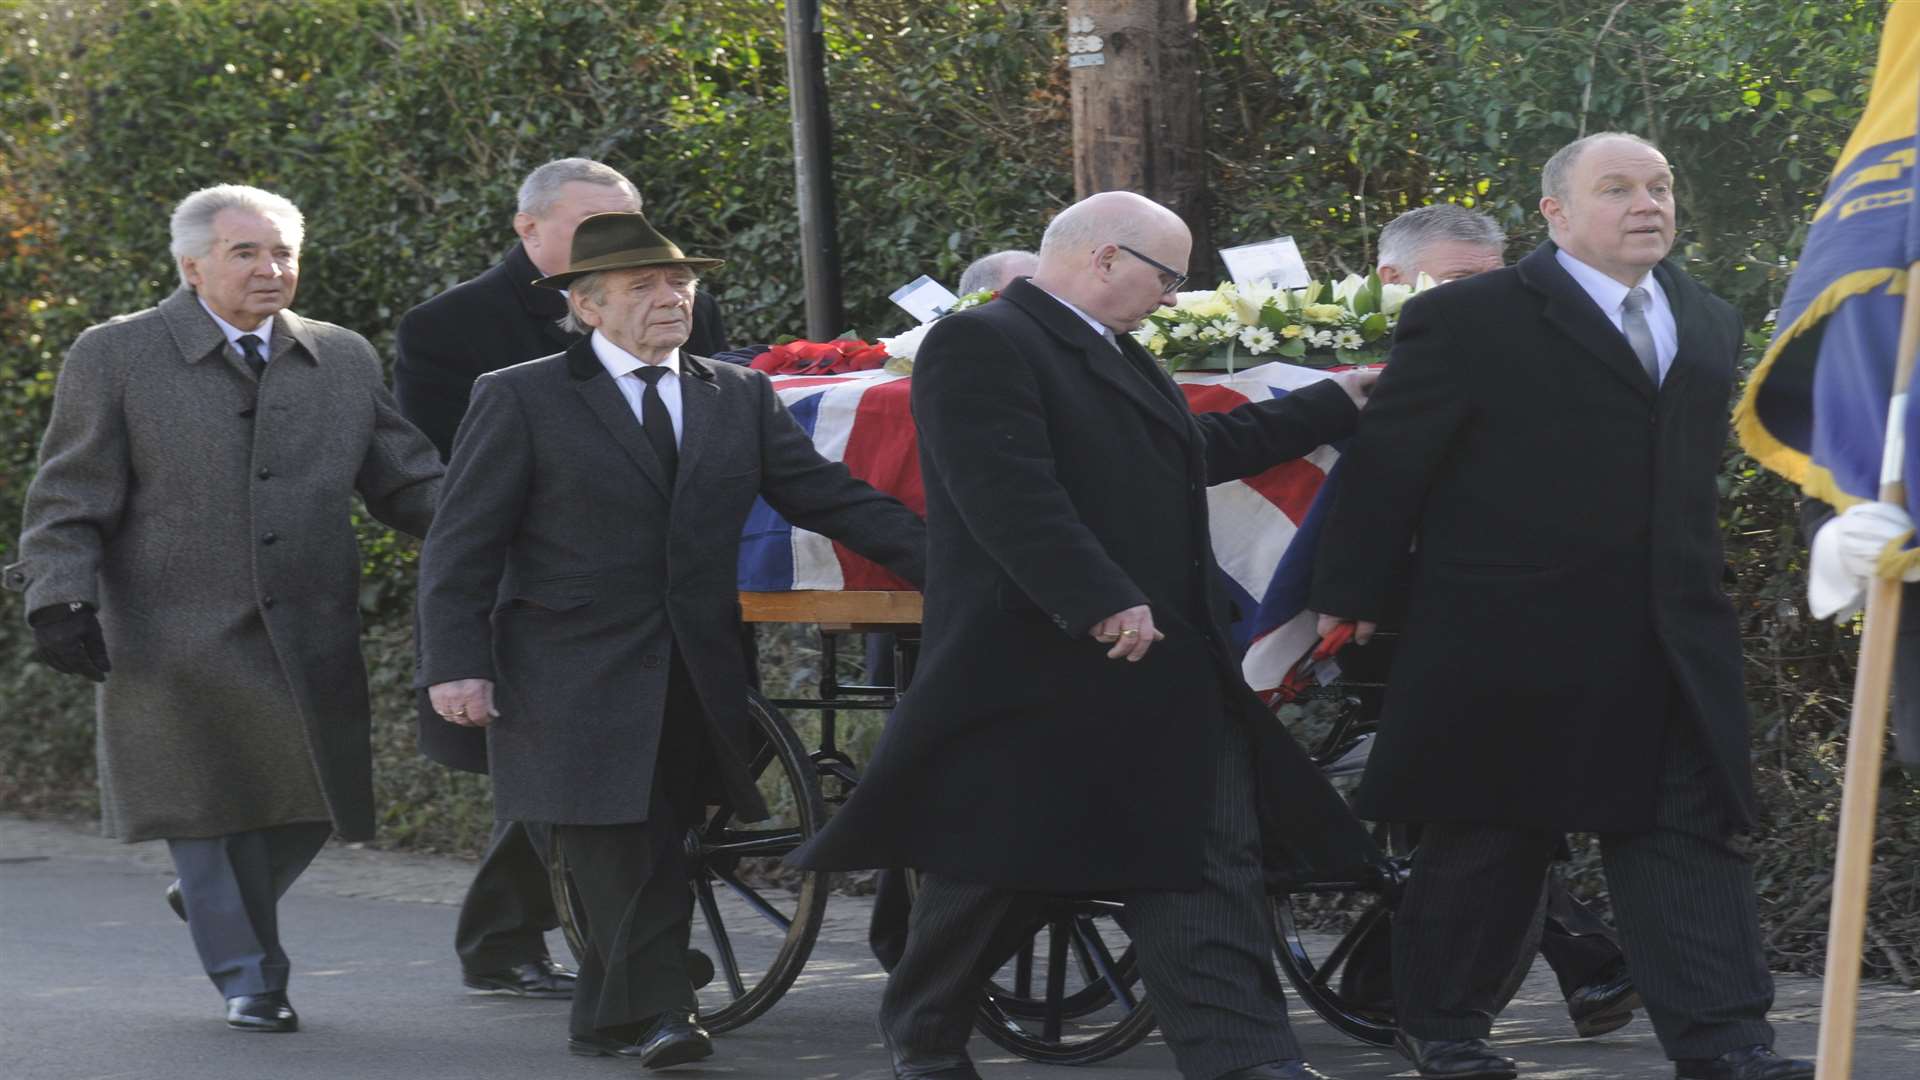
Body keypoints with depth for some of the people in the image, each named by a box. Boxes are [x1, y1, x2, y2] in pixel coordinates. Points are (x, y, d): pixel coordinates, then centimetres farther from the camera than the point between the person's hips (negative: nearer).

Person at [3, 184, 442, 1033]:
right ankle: (249, 979, 17)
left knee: (311, 803, 4)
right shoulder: (115, 358, 0)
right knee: (210, 805, 2)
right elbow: (68, 500, -1)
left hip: (310, 641, 4)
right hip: (178, 640, -4)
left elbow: (409, 484, 12)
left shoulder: (345, 361, 11)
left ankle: (215, 904, 32)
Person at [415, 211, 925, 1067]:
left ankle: (611, 1020, 15)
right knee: (621, 857, -9)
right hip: (577, 685, -4)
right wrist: (457, 665, -12)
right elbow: (461, 546, -1)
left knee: (655, 850, 5)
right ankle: (654, 1013, -8)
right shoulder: (519, 400, 0)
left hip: (697, 686, 4)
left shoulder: (740, 398, 12)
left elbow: (833, 499, 9)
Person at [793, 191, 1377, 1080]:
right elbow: (1010, 492, -23)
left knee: (1212, 870, -2)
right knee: (988, 870, 4)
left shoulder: (1116, 356, 20)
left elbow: (1202, 449, 33)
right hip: (1036, 673, -9)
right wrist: (1104, 605, -28)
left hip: (1169, 674, 9)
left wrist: (1340, 403, 37)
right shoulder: (981, 345, -12)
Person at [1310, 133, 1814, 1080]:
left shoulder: (1710, 325, 12)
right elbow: (1387, 462, -4)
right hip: (1514, 640, -5)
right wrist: (1353, 595, -2)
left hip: (1672, 642, 5)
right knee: (1486, 836, 7)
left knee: (1693, 833, -3)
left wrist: (1700, 587, 17)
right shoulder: (1469, 321, -7)